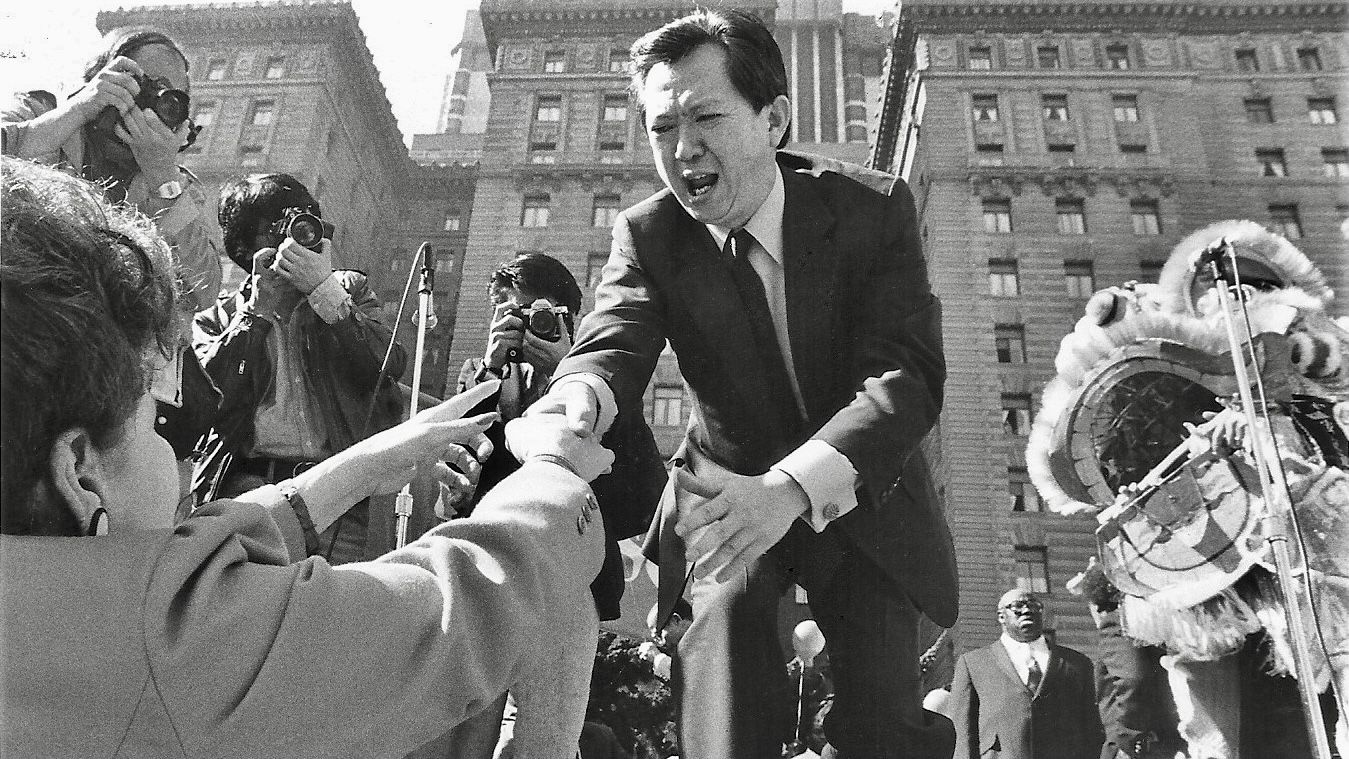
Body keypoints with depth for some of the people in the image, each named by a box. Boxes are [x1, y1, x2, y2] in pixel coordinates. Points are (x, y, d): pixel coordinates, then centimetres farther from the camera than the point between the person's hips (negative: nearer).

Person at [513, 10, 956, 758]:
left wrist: (788, 487, -42)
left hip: (860, 497, 0)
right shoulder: (647, 234, -10)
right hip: (729, 488, 1)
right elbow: (613, 342, -24)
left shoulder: (872, 207, -16)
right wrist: (580, 395, -51)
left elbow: (909, 372, -26)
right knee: (725, 603, -26)